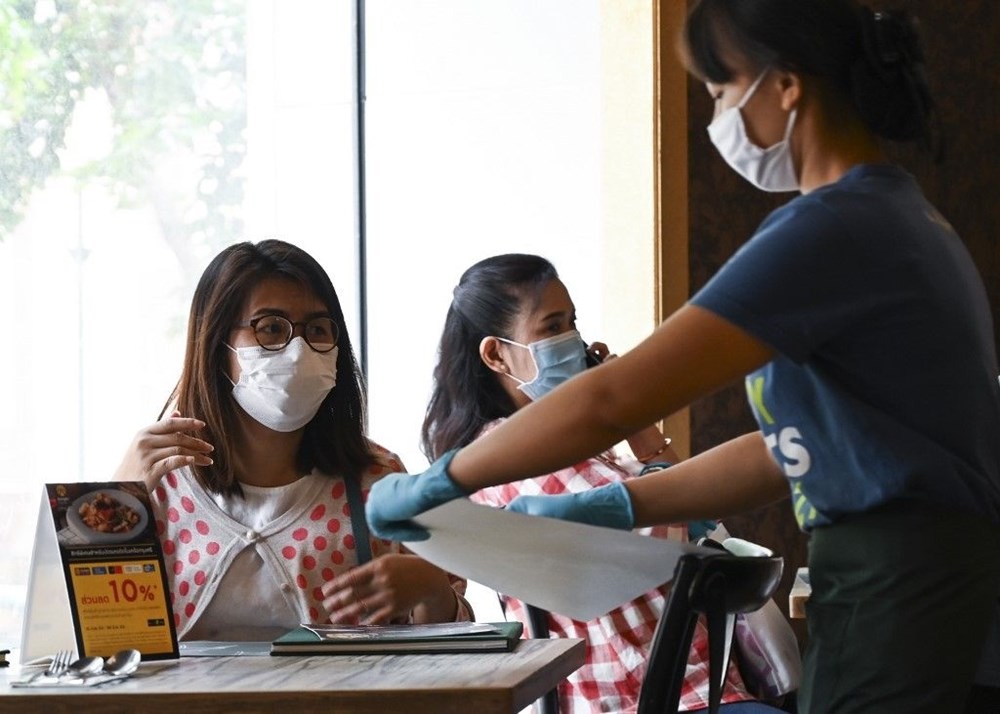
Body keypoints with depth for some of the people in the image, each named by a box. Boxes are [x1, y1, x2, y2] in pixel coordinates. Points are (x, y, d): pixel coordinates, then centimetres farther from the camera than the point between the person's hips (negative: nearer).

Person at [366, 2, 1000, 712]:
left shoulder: (831, 231, -16)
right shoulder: (899, 214, 15)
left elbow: (614, 400, -19)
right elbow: (798, 449, 17)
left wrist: (441, 481, -7)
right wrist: (610, 508, 13)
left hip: (895, 587, -9)